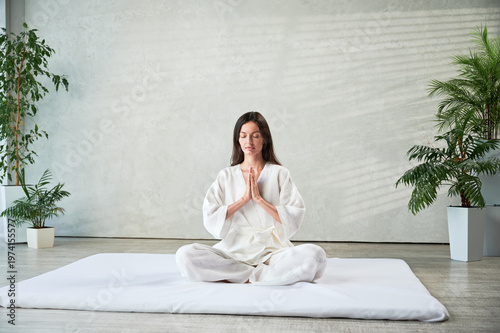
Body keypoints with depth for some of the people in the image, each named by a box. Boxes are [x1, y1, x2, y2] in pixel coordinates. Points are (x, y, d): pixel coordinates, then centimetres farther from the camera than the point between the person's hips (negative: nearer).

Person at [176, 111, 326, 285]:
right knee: (185, 255, -26)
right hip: (233, 250, 2)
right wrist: (243, 199, -7)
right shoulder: (226, 176, 13)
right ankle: (263, 272, -19)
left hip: (271, 250, -1)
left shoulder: (280, 173, 9)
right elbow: (210, 220, 0)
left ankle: (246, 276, -20)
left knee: (314, 255, -31)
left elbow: (294, 219, -2)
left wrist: (259, 198, -8)